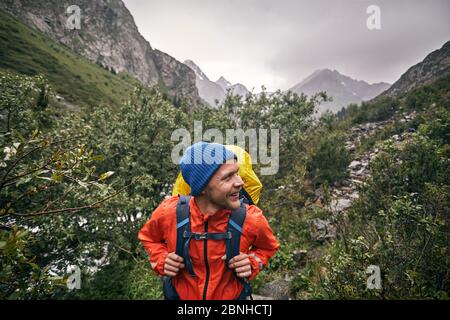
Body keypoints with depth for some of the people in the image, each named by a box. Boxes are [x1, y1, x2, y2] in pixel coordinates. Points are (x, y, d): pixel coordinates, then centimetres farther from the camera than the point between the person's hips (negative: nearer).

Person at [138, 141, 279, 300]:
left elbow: (268, 247, -1)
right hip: (179, 294, 1)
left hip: (232, 296, 0)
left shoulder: (252, 218, -25)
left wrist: (253, 262, -20)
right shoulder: (169, 212, -24)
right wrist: (161, 260, -17)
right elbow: (148, 237, 0)